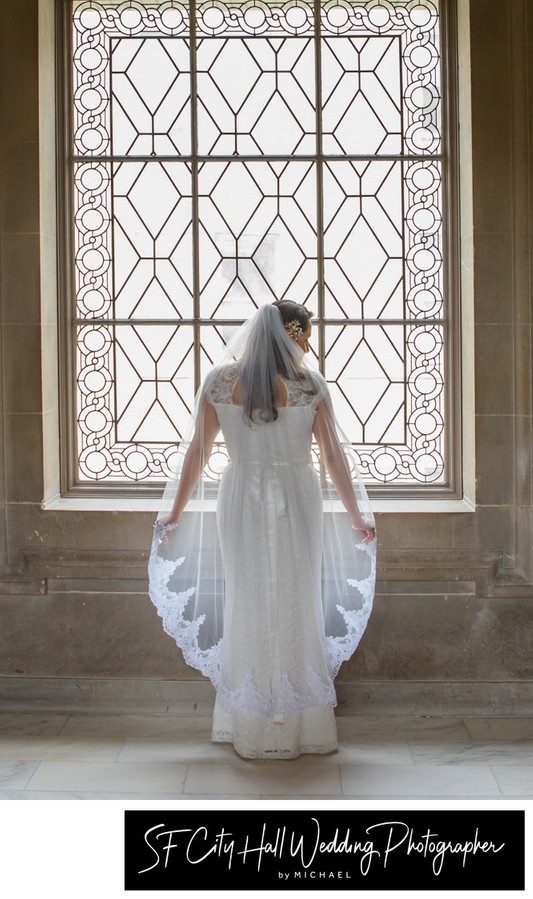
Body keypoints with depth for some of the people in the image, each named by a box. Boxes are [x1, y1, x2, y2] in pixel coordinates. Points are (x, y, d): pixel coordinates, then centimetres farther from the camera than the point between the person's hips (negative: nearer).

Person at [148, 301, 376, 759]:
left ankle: (249, 728, 20)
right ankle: (303, 727, 18)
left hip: (239, 504, 1)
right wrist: (357, 516, 7)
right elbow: (334, 455, -2)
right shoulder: (310, 384, -6)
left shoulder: (220, 381, -2)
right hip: (297, 502, -1)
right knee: (296, 607, 8)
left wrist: (175, 512, 11)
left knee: (245, 606, 11)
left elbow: (197, 451, 1)